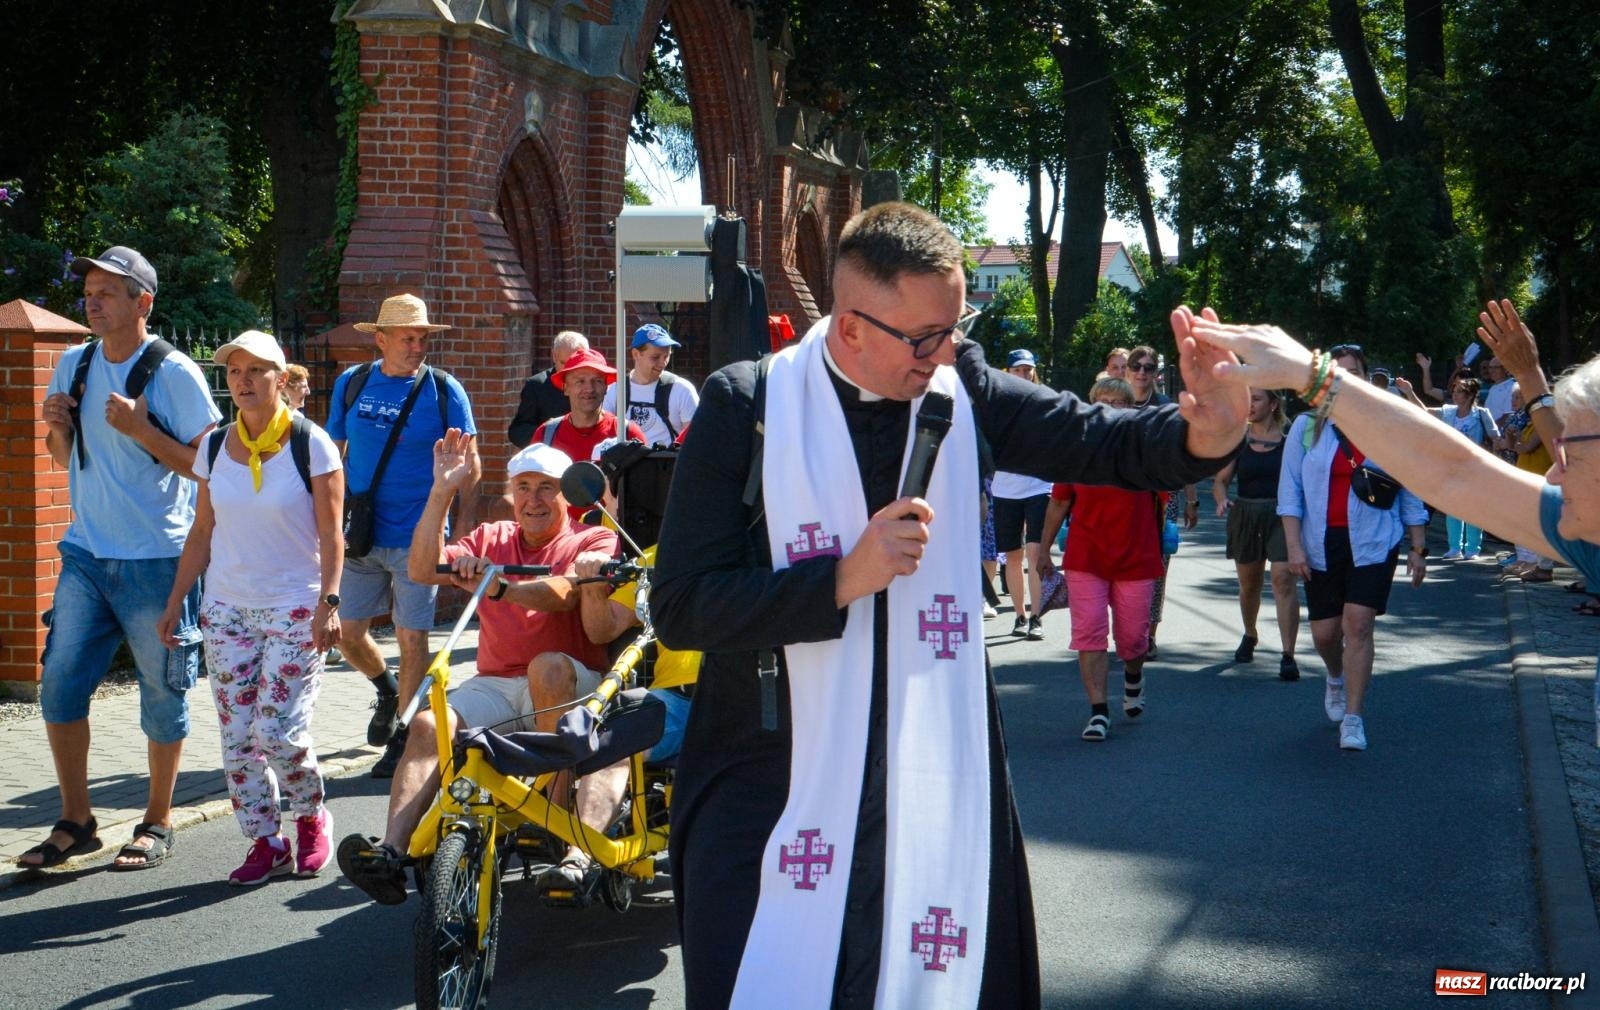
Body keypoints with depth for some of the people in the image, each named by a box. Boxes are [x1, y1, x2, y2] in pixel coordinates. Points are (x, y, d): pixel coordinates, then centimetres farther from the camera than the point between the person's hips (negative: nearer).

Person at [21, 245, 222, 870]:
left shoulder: (173, 374, -9)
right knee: (59, 684, 1)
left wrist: (141, 430, -19)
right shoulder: (74, 366, 8)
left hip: (157, 560, -5)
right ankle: (76, 822, 14)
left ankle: (157, 823, 19)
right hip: (86, 554, 5)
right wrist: (58, 427, -3)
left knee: (163, 693, 5)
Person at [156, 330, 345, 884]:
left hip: (294, 609, -4)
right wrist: (175, 601, 8)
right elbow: (202, 533, 12)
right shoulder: (215, 448, 5)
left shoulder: (311, 443, -6)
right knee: (237, 736, 2)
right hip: (227, 609, 5)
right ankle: (266, 841, 15)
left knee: (279, 732, -11)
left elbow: (331, 535, -7)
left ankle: (312, 817, 16)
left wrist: (329, 601, -16)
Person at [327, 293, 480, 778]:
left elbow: (469, 466, 0)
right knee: (347, 633, 7)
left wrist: (463, 532, -6)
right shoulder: (351, 383, 4)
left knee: (412, 638, 0)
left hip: (416, 536, -3)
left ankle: (403, 737, 15)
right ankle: (388, 692, 37)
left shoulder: (443, 390, -4)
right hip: (359, 533, 3)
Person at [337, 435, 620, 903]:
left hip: (568, 688, -3)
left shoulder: (593, 541, 5)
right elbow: (424, 570, 2)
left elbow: (564, 593, -18)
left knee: (549, 666, -37)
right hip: (495, 685, 4)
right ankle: (391, 851, -35)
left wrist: (498, 587, -35)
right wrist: (442, 493, -7)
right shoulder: (491, 540, 19)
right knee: (429, 725, -23)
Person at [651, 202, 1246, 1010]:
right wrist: (845, 579, -20)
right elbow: (679, 608, -10)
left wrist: (1201, 435, -27)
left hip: (933, 784, 3)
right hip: (771, 784, -3)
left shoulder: (959, 388, 3)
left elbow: (1094, 441, -6)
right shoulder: (746, 407, -7)